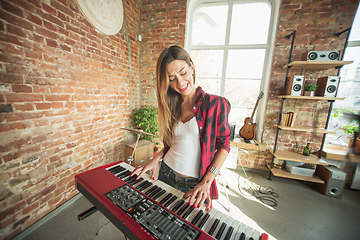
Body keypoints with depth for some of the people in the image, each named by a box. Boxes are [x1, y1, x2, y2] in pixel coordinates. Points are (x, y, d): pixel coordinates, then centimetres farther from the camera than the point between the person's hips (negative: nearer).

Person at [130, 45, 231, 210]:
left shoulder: (216, 104, -14)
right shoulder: (171, 106, 1)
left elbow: (224, 145, -11)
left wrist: (206, 181, -18)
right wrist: (156, 159, -4)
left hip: (195, 184, -4)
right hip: (166, 174, 5)